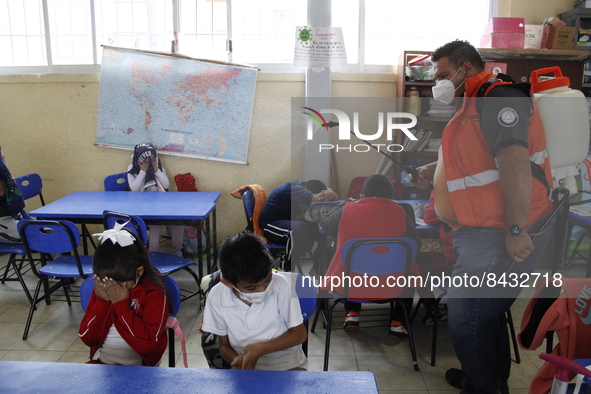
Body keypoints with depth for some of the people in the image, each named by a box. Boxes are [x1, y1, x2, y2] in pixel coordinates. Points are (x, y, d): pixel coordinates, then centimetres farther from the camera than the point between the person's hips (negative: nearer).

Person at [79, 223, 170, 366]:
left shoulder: (154, 293, -13)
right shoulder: (101, 289, 1)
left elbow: (149, 344, -21)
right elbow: (87, 338, 0)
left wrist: (121, 305, -20)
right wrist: (102, 301, -12)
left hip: (137, 368, -5)